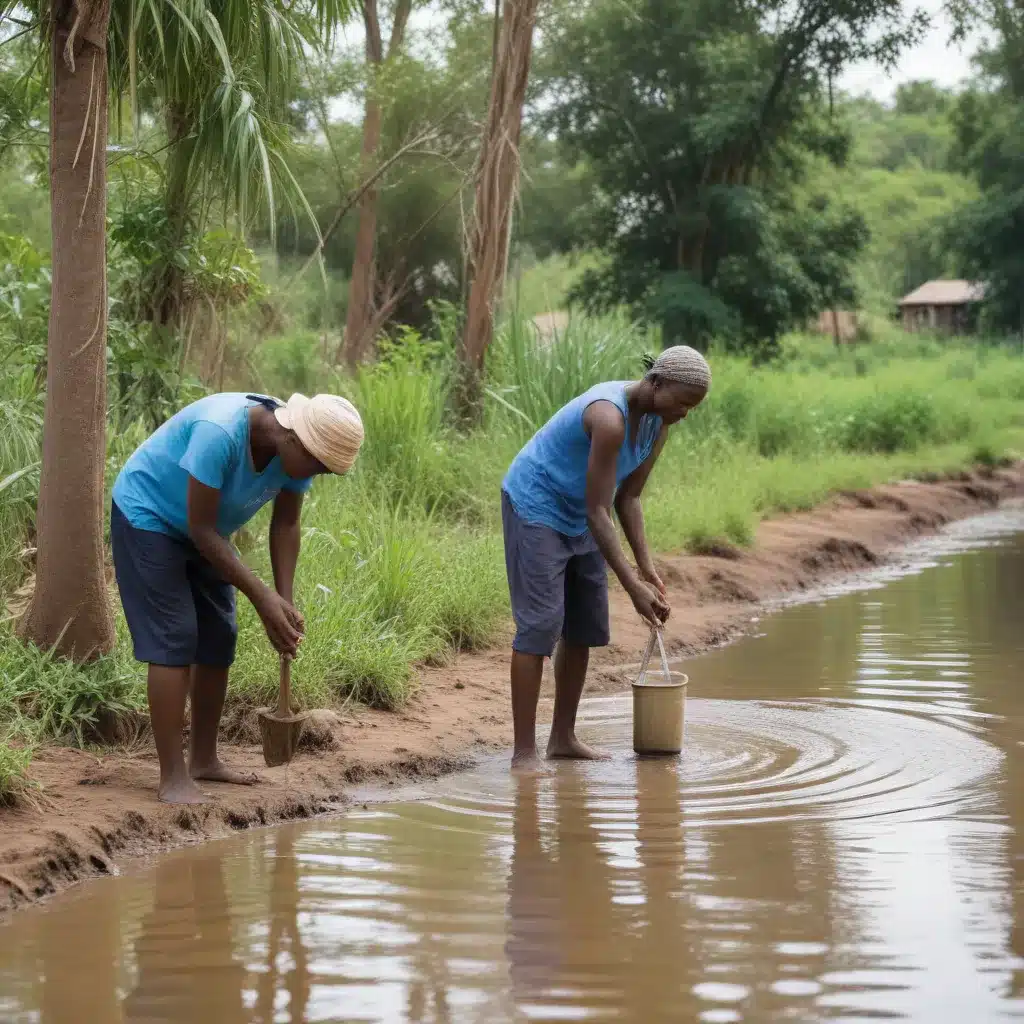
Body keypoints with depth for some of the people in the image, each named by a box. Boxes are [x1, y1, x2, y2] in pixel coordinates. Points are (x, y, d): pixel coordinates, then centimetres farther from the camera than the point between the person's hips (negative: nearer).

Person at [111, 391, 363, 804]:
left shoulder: (298, 450, -16)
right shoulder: (219, 433, -38)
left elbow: (286, 525, -5)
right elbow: (201, 530, -32)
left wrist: (286, 604, -15)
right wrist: (261, 597, -30)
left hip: (200, 532, 8)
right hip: (146, 517, -8)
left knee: (218, 640, 7)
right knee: (173, 642, -14)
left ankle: (204, 759, 21)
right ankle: (173, 779, -13)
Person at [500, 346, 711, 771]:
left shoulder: (658, 422, -5)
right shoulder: (610, 418, -32)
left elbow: (627, 497, 1)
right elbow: (597, 510, -30)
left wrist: (647, 568, -8)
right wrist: (633, 587, -31)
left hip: (578, 520, 9)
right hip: (535, 507, -9)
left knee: (585, 627, 9)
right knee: (540, 624, -14)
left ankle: (563, 737, 19)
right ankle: (523, 752, -13)